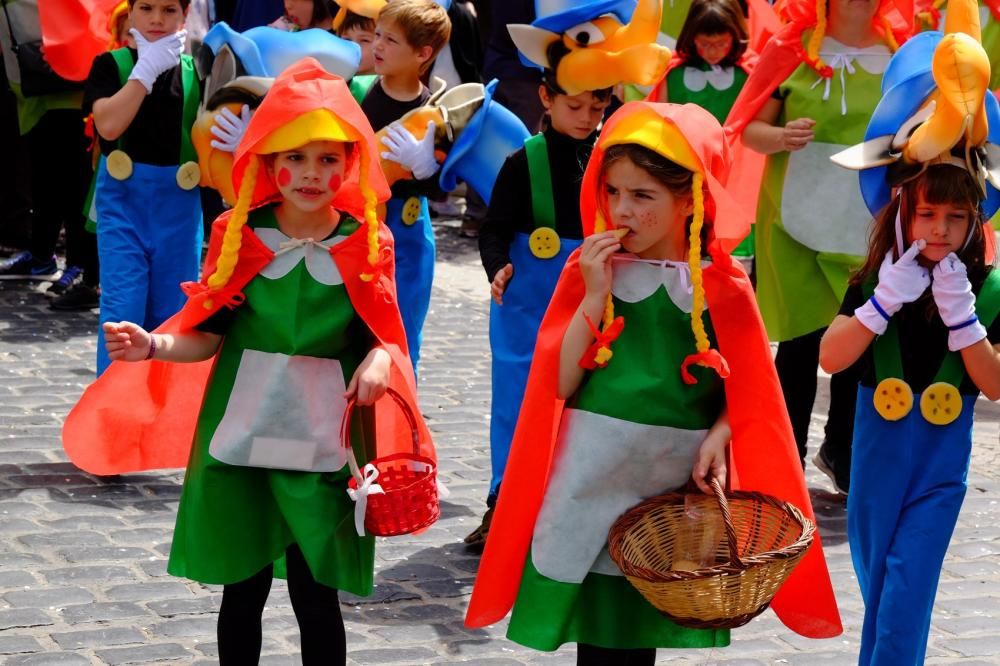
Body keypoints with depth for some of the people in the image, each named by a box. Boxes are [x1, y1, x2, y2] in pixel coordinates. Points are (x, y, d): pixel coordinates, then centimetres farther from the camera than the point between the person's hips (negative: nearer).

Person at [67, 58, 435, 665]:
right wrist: (152, 347, -17)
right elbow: (209, 336, 1)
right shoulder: (239, 235, -1)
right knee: (242, 589, 11)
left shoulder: (366, 246, -2)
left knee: (316, 593, 4)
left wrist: (379, 360, -20)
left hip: (324, 446, -1)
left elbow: (382, 336, 2)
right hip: (241, 436, 1)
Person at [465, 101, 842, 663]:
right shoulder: (589, 269, 0)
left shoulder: (722, 285, -1)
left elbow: (746, 392, 6)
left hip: (676, 482, 0)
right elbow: (558, 382, -6)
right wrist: (595, 296, -14)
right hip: (591, 475, 0)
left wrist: (719, 435, -13)